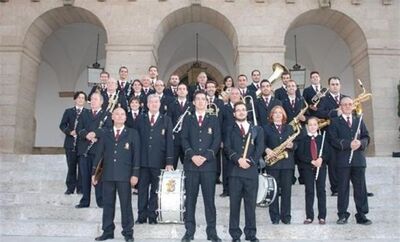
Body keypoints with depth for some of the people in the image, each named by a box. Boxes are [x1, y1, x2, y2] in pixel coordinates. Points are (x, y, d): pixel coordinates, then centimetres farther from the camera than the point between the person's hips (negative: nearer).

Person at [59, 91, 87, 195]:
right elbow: (62, 125, 5)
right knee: (71, 167, 6)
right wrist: (69, 131, -12)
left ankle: (80, 188, 9)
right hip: (70, 143, 2)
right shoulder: (68, 111, 12)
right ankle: (70, 188, 14)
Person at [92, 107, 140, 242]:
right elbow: (99, 153, 11)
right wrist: (94, 172, 8)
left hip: (124, 175, -3)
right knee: (108, 204, 7)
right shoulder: (106, 133, 12)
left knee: (126, 204, 1)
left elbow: (136, 155, 0)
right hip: (108, 174, 3)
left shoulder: (132, 133, 4)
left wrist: (135, 174, -8)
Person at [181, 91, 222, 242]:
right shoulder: (187, 119, 13)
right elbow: (184, 139, 3)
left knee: (209, 199, 0)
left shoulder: (213, 120, 12)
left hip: (209, 163, 0)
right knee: (190, 198, 2)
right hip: (191, 163, 1)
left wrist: (206, 156, -10)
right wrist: (192, 155, -12)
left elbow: (217, 141, 2)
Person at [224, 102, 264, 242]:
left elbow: (260, 148, 3)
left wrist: (250, 161, -11)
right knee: (234, 204, 1)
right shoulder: (230, 130, 11)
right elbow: (227, 148, -1)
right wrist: (238, 159, -16)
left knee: (251, 204, 4)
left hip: (251, 170, 1)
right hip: (234, 171, 0)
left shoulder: (257, 130, 13)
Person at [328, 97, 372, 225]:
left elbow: (366, 137, 11)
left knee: (360, 188, 4)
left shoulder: (359, 120, 17)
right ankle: (343, 215, 10)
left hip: (359, 160, 3)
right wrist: (349, 144, -17)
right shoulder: (335, 122, 5)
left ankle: (362, 215, 12)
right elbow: (333, 140, -6)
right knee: (343, 188, 2)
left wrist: (360, 143, -11)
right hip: (343, 160, -3)